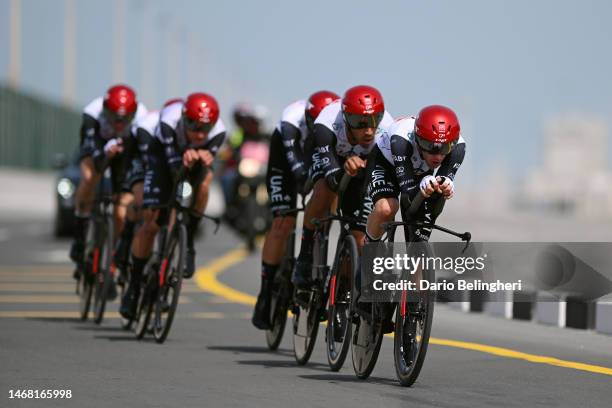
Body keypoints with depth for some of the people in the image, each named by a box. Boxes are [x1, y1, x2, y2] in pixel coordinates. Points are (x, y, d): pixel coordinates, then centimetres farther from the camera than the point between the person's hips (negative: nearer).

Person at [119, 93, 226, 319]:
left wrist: (203, 160, -55)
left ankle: (189, 243, -15)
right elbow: (175, 170, -40)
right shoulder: (169, 122, -39)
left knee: (204, 181, -35)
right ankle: (134, 286, 5)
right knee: (151, 222, -9)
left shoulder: (218, 131, -34)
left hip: (194, 155, 1)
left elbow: (200, 176, -34)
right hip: (164, 154, -1)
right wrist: (185, 163, -62)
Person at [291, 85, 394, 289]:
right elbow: (332, 177, -48)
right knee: (325, 190, -37)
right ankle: (305, 256, -18)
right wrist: (344, 171, -67)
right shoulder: (327, 126, -41)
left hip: (364, 163, 2)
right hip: (329, 157, -2)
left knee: (357, 239, -11)